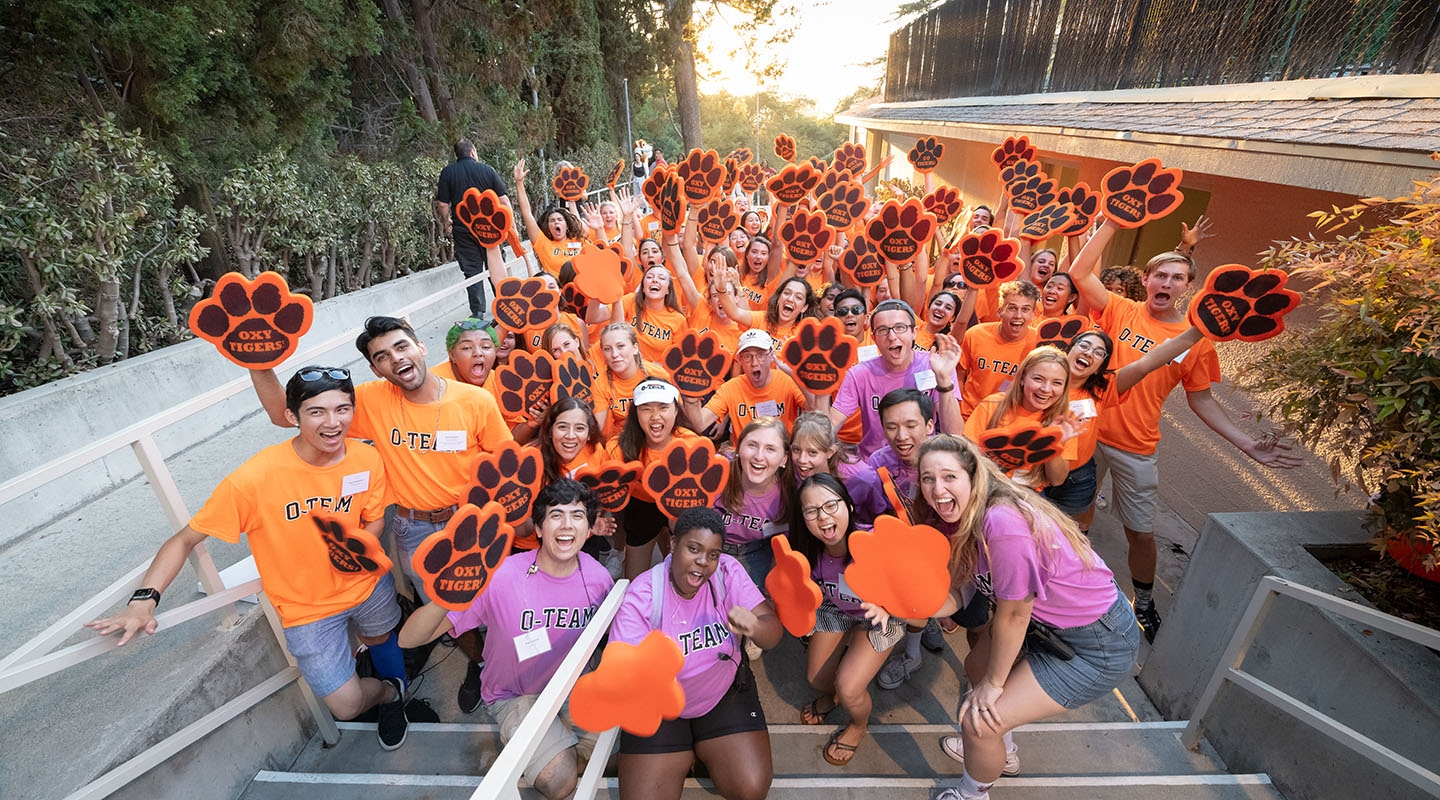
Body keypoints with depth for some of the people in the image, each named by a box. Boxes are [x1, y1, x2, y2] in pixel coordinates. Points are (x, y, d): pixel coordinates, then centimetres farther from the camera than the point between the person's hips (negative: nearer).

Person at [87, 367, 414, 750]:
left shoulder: (367, 458, -19)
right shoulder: (255, 478, -29)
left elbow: (374, 520, -4)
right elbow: (185, 539, -17)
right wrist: (144, 599, -28)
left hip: (367, 584, 3)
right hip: (308, 607, -2)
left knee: (381, 639, 30)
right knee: (347, 706, 1)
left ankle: (393, 693, 67)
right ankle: (390, 692, 40)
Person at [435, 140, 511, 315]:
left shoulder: (447, 172, 0)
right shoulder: (487, 169, 0)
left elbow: (442, 204, -4)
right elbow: (504, 200, -4)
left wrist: (446, 222, 14)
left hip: (463, 228, 0)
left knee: (472, 270, 4)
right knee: (496, 267, 11)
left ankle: (478, 312, 3)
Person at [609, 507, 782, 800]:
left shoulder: (727, 572, -17)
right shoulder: (642, 595, -22)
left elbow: (772, 632, -19)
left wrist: (754, 627, -43)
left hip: (726, 694, 1)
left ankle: (704, 753, 20)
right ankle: (684, 757, 22)